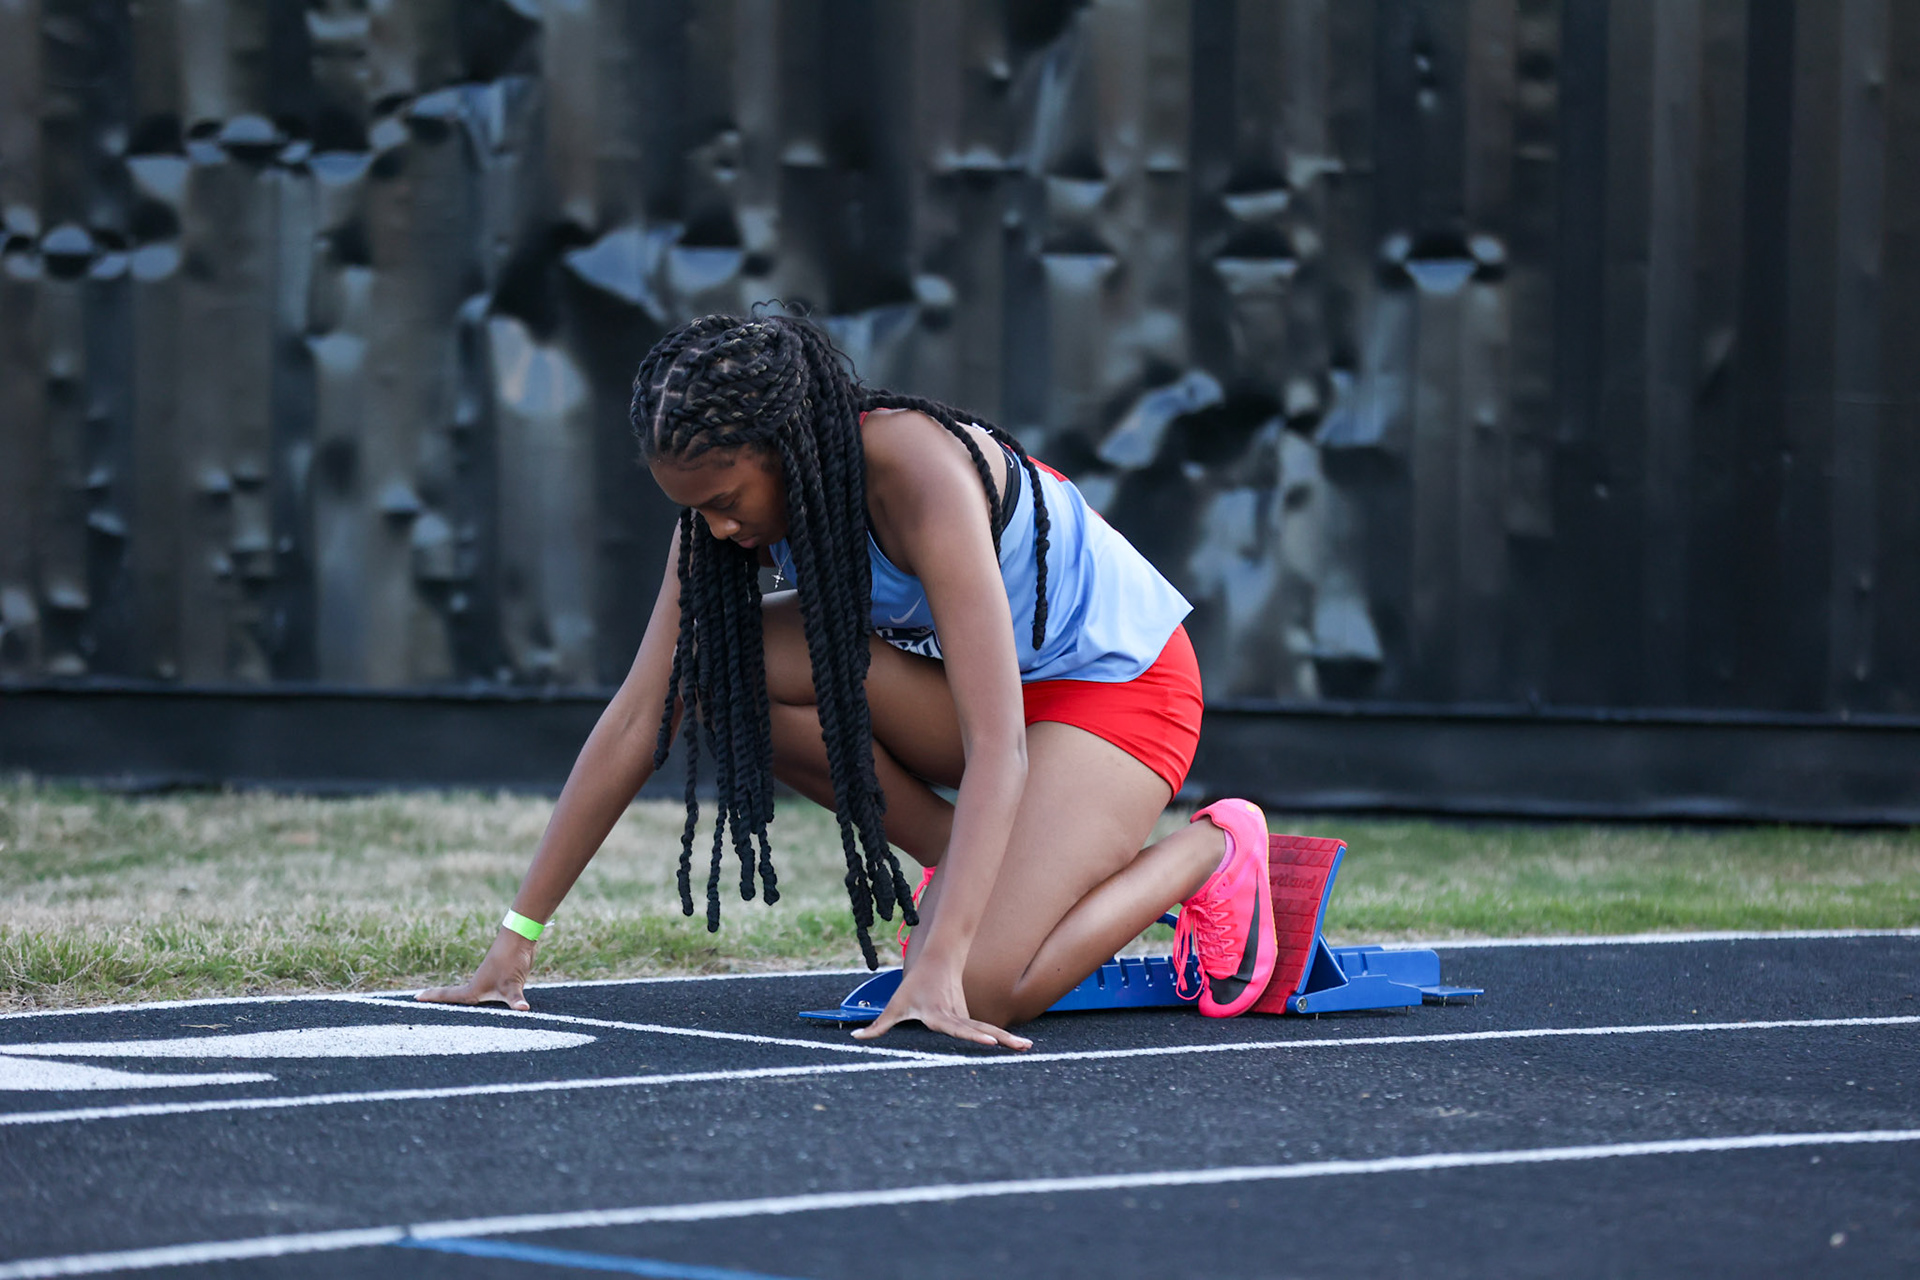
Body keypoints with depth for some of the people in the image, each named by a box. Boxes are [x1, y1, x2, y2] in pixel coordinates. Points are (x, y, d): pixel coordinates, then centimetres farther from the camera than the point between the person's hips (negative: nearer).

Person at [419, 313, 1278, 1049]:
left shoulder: (921, 477, -34)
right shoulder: (731, 492, -13)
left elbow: (996, 750, -38)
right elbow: (639, 720, -11)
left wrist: (939, 968, -47)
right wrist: (518, 935, -14)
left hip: (1122, 681, -7)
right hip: (975, 678, 7)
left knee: (984, 991, -26)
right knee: (723, 671, -19)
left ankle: (1208, 851, 0)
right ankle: (965, 868, -4)